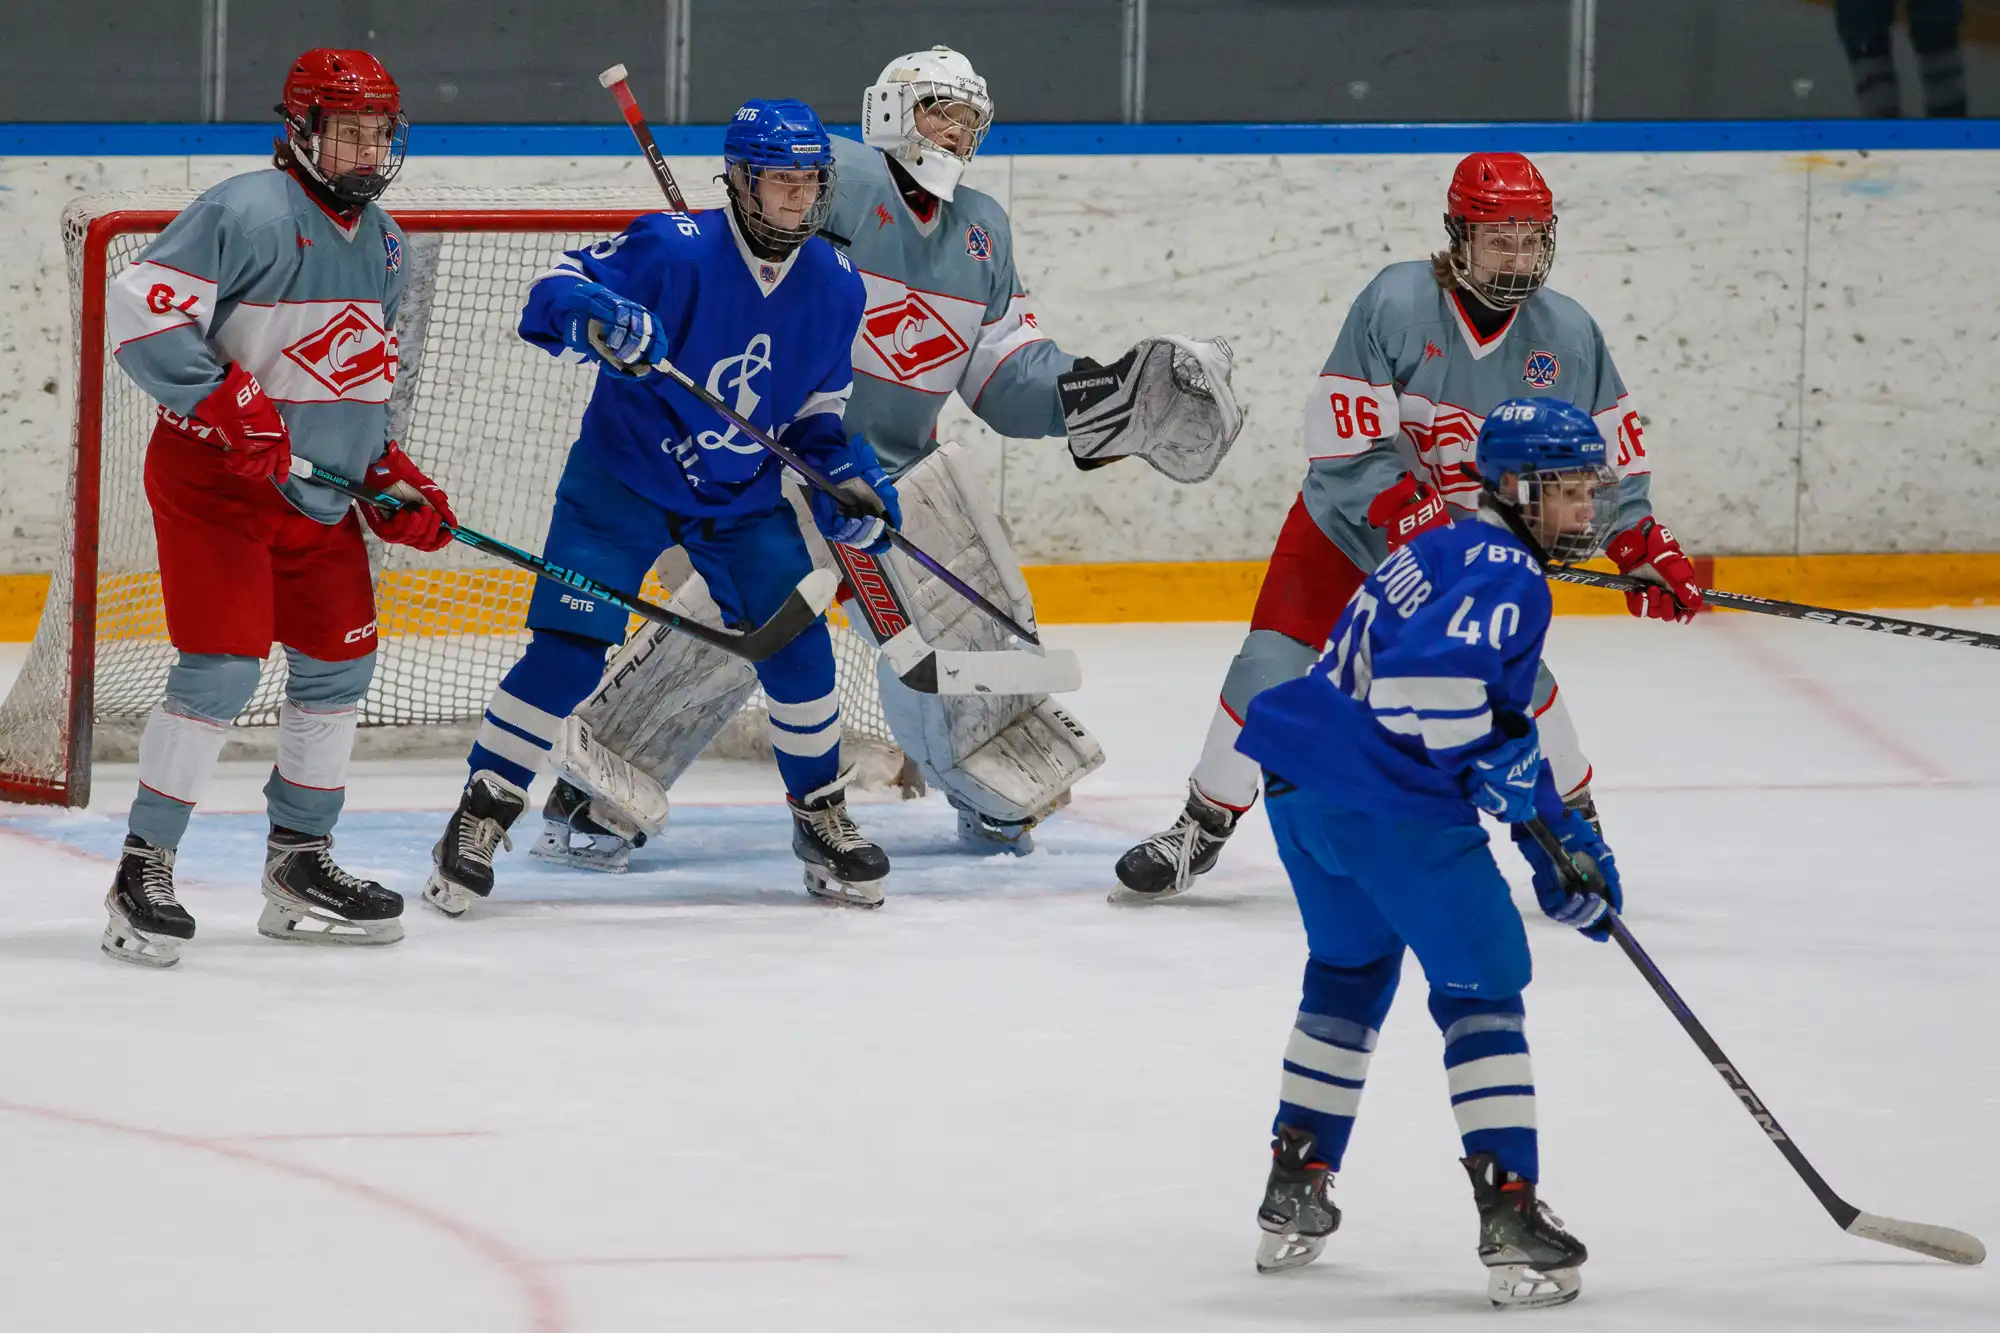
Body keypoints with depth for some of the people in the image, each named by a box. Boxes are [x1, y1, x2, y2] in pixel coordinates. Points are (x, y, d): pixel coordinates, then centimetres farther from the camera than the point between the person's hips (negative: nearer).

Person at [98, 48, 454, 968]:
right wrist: (226, 404, -28)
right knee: (221, 667, -15)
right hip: (216, 479, -9)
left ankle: (299, 866, 24)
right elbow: (139, 309, -22)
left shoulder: (380, 242, 12)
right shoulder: (251, 212, -16)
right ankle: (143, 872, -8)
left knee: (339, 666, 11)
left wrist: (392, 475, 11)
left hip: (322, 491, 9)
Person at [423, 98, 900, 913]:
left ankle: (822, 815, 16)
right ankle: (480, 817, -1)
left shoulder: (834, 287, -3)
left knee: (799, 651, -5)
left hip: (745, 500, 4)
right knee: (568, 651, -13)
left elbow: (818, 411, 11)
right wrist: (599, 319, -44)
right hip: (623, 479, -4)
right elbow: (552, 297, -22)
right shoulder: (674, 250, -21)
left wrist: (851, 479, -4)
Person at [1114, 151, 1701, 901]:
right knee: (1273, 661, -8)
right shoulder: (1396, 304, -23)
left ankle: (1573, 815, 7)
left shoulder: (1568, 334, -10)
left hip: (1480, 523, 2)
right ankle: (1204, 827, 8)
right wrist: (1414, 526, -32)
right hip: (1352, 510, -2)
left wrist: (1643, 545, -3)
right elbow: (1350, 447, -25)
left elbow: (1611, 449, 3)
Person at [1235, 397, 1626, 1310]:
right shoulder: (1501, 573, -10)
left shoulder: (1444, 553, 24)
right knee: (1481, 985, 2)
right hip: (1393, 806, -10)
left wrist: (1561, 839, 27)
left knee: (1350, 968, 27)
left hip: (1301, 790, 10)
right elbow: (1429, 675, -29)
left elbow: (1503, 726, 30)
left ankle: (1293, 1196, 31)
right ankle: (1510, 1215, -4)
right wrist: (1494, 761, -14)